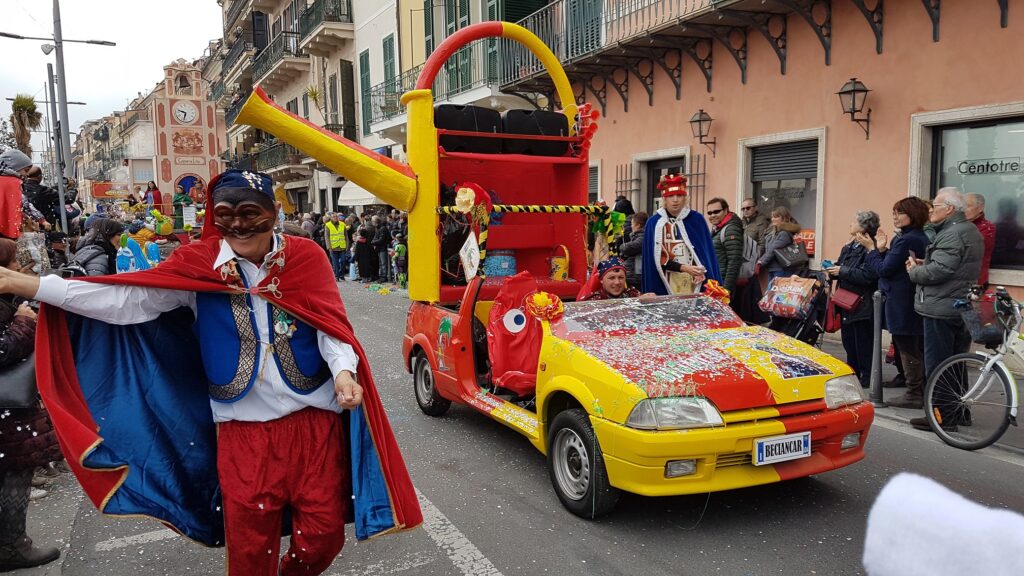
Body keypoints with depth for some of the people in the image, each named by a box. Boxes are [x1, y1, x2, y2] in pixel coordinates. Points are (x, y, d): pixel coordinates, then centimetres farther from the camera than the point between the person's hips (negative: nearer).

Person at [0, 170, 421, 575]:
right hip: (243, 429, 1)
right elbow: (125, 301, -1)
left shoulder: (305, 257, -2)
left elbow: (331, 325, -5)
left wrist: (343, 371, -24)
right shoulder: (198, 264, 1)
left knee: (323, 536, 9)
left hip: (314, 420, 0)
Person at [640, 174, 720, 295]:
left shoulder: (696, 219, 4)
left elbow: (706, 254, 4)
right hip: (667, 285, -1)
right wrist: (683, 268, -16)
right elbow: (658, 258, -3)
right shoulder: (654, 223, -1)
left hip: (694, 283, 1)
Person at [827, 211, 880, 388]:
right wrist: (833, 270, -1)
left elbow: (867, 276, -26)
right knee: (849, 342, 17)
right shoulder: (849, 248, 13)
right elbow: (842, 269, 20)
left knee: (863, 345, 0)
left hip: (863, 305, -9)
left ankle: (867, 378, 11)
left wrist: (842, 271, -21)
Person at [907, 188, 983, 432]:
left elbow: (937, 271, -25)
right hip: (962, 309, 10)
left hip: (942, 309, -10)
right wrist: (924, 264, 6)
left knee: (937, 366, -4)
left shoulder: (953, 234, -18)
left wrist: (914, 270, -6)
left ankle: (942, 417, 1)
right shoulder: (970, 230, 17)